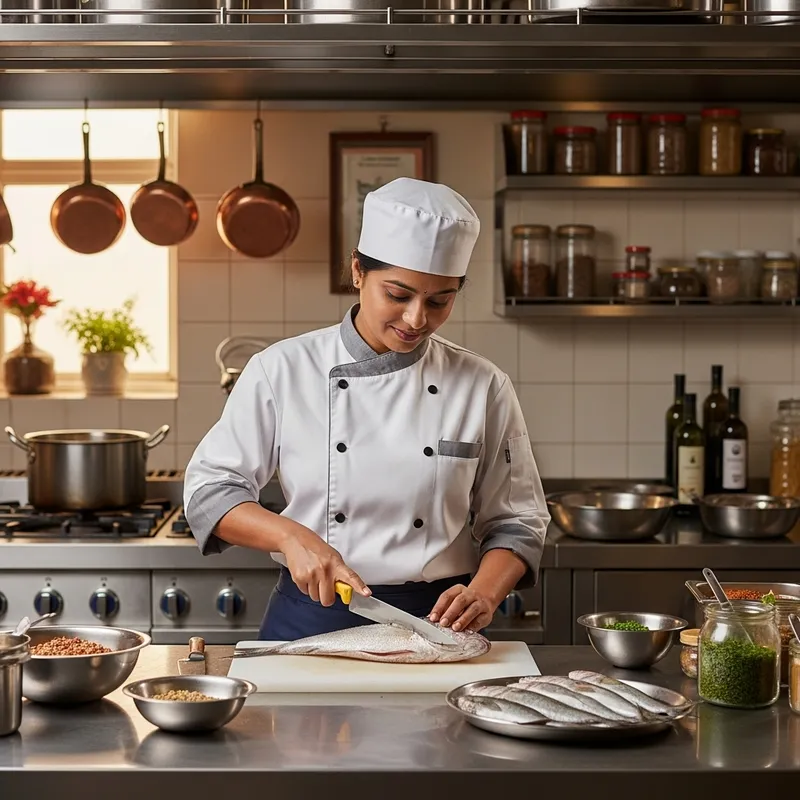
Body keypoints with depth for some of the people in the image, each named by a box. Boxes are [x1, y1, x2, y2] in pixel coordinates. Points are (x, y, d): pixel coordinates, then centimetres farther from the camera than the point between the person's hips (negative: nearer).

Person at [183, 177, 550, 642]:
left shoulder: (484, 388, 3)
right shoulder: (283, 371, 0)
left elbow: (516, 522, 9)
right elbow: (209, 489, 4)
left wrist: (484, 594, -11)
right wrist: (291, 536, -14)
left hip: (435, 626, 0)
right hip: (310, 620, 0)